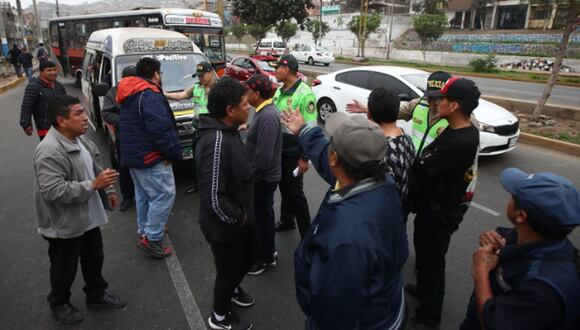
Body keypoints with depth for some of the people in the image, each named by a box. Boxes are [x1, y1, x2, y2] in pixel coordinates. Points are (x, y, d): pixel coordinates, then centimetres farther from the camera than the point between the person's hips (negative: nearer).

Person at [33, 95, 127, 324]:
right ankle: (59, 303, 39)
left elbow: (94, 167, 16)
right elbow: (53, 191, -33)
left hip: (88, 216, 8)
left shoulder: (80, 139, 2)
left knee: (94, 258, 22)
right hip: (64, 224, -8)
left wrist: (107, 189, 16)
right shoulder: (49, 152, -28)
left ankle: (96, 295, 42)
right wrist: (94, 185, -32)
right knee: (65, 267, 14)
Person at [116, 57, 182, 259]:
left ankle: (144, 231, 32)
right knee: (164, 195, -5)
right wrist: (173, 152, -16)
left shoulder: (129, 96, 16)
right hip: (151, 157, -10)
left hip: (133, 155, 11)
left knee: (143, 195, 20)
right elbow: (160, 129, -26)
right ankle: (151, 238, -3)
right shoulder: (150, 95, -17)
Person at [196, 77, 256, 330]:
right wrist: (237, 218, -18)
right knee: (229, 269, 14)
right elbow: (214, 197, -34)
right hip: (224, 226, -9)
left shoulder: (228, 130, 1)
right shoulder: (216, 142, -32)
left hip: (241, 217, 9)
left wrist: (244, 214, 12)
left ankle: (232, 289, 58)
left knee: (249, 256, 29)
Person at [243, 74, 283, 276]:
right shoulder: (264, 111, 7)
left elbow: (264, 155, -29)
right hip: (261, 175, 10)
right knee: (261, 213, 22)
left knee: (263, 215, 5)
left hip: (264, 177, -10)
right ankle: (267, 248, 40)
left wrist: (252, 174, -18)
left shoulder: (267, 116, -26)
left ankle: (266, 257, 23)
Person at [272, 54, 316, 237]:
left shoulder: (305, 94, -20)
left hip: (293, 153, -7)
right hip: (278, 149, 7)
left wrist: (304, 158, -20)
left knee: (295, 192, 1)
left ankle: (307, 234, 15)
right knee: (284, 188, 20)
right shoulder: (280, 90, 6)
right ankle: (286, 220, 40)